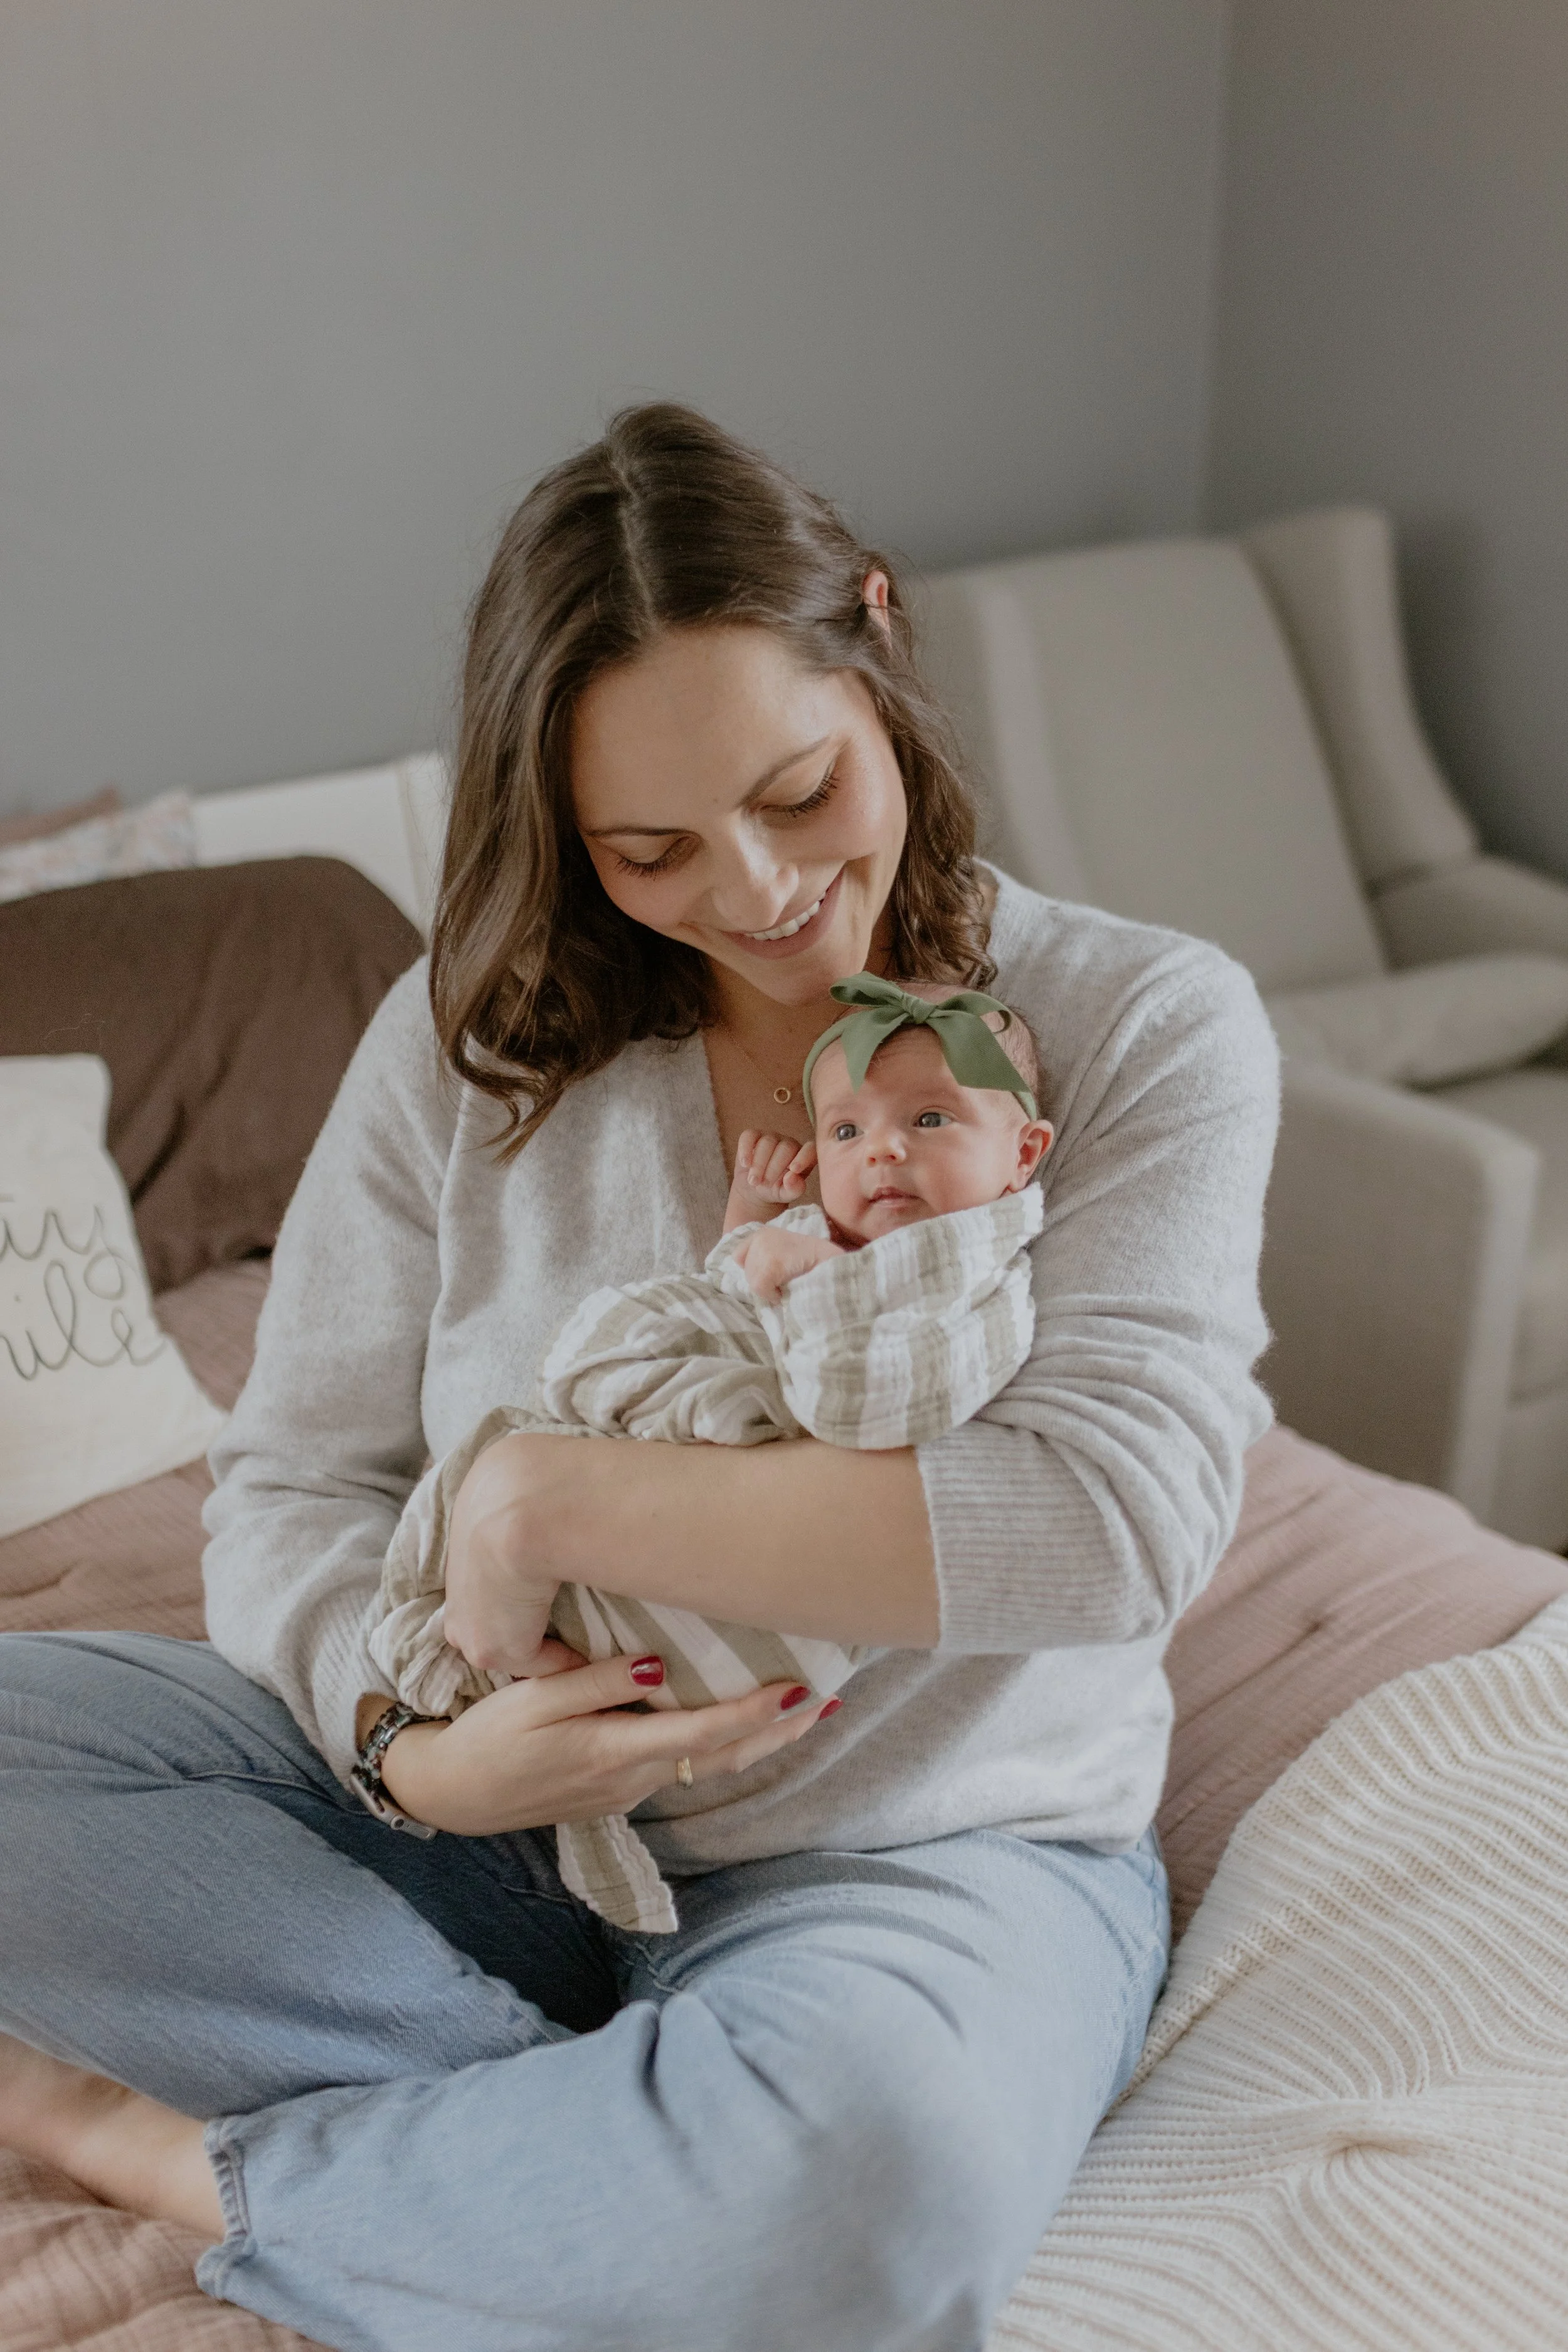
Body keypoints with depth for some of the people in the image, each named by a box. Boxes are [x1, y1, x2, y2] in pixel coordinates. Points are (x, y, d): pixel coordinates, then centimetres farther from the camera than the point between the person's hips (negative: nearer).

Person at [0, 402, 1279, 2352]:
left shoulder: (1147, 1026, -8)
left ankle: (184, 2162, -13)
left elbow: (1124, 1512, -21)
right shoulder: (473, 1038, -1)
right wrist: (413, 1741, -23)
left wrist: (553, 1498, -23)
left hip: (927, 1846, -2)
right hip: (499, 1808, 3)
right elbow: (293, 1490, 0)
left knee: (874, 2160, -38)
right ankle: (625, 2121, -14)